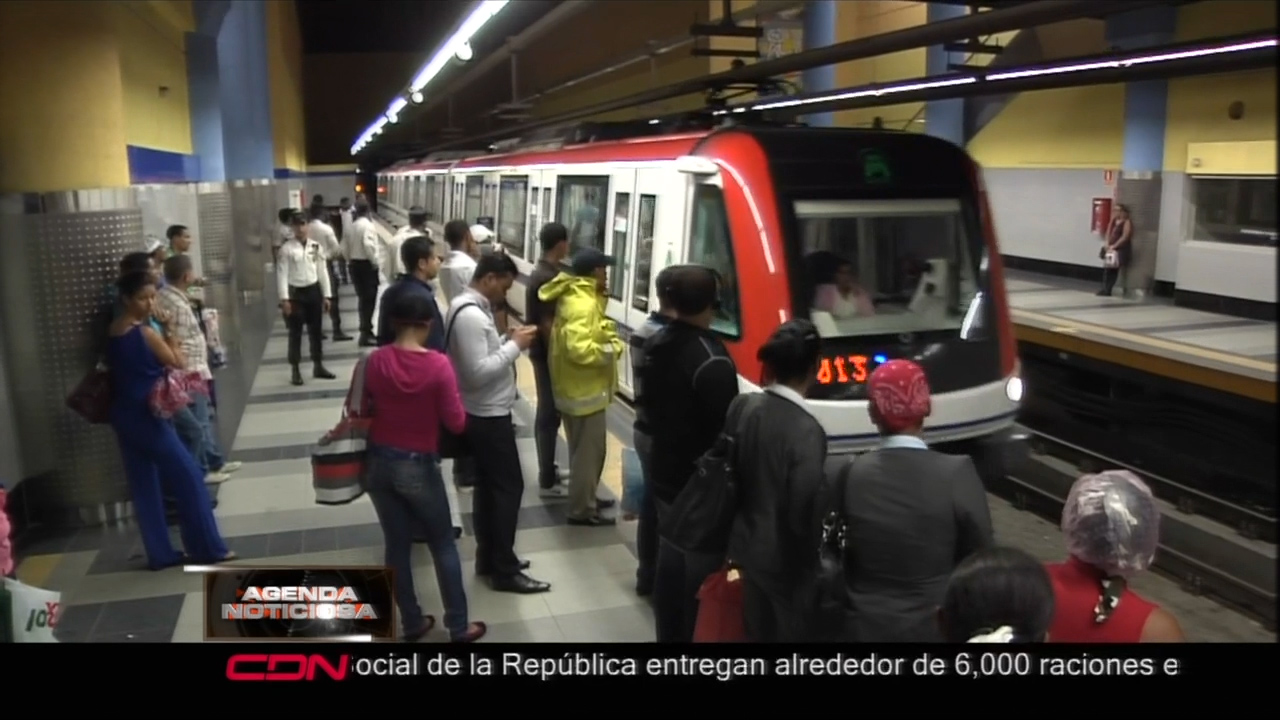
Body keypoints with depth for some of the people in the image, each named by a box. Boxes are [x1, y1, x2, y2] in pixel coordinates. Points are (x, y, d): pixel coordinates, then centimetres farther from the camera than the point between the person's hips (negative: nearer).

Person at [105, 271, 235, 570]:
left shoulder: (114, 332, 8)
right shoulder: (146, 333, -17)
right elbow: (177, 364, -7)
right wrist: (169, 333, 2)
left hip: (123, 416, 9)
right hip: (147, 417, -9)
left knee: (143, 486, 12)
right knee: (189, 478, 1)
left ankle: (160, 553, 19)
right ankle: (208, 548, 7)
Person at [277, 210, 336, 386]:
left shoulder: (316, 246, 4)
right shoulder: (286, 249, -7)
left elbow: (322, 271, 6)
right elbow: (282, 274, -8)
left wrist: (326, 295, 4)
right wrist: (284, 299, -14)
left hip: (314, 290, 3)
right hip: (295, 293, -3)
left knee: (316, 331, 11)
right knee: (295, 333, 3)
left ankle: (318, 367, 23)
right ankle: (296, 370, 11)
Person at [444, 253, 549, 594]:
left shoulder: (467, 305, 9)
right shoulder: (471, 315, -25)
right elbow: (478, 372, -28)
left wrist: (508, 341, 3)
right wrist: (514, 346, -20)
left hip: (482, 413, 11)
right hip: (488, 416, -11)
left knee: (488, 486, 17)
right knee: (509, 487, -2)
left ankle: (489, 559, 28)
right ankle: (504, 570, 7)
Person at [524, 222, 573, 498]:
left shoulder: (542, 272, 9)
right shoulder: (548, 278, -22)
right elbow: (547, 325, -24)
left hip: (543, 352, 10)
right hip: (548, 354, -10)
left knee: (547, 413, 18)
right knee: (549, 415, -3)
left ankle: (548, 470, 30)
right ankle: (547, 481, 5)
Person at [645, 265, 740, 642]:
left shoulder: (656, 344, 1)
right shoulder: (711, 360, -26)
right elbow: (724, 429, -22)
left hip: (665, 473, 9)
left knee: (669, 560, 19)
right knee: (703, 570, 4)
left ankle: (668, 635, 32)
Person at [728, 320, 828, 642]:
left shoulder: (746, 411, -6)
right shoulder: (806, 430, -25)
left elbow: (737, 480, 3)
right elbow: (803, 510, -21)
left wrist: (748, 529, 16)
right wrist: (811, 561, -5)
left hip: (750, 547, 6)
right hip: (785, 560, -6)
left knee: (758, 631, 21)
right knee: (790, 632, 10)